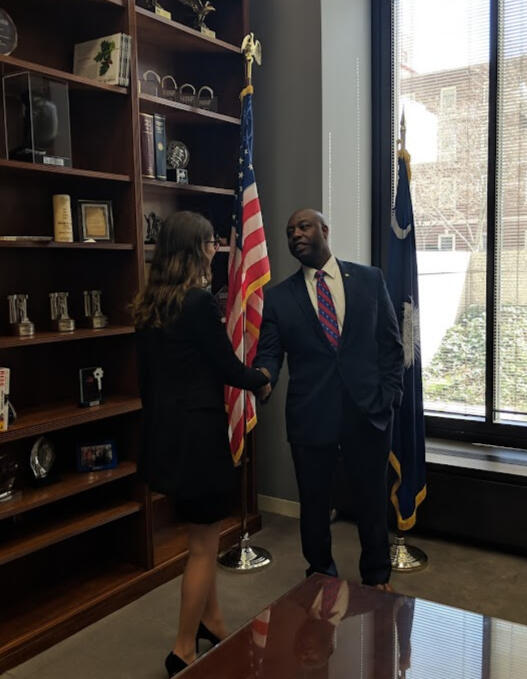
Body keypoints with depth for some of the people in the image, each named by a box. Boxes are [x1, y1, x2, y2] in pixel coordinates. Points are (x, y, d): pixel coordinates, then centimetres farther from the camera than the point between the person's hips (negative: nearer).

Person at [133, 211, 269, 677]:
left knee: (203, 533, 22)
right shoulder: (199, 301, -17)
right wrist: (263, 379, 9)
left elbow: (146, 373, 12)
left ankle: (213, 625, 36)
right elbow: (227, 368, -11)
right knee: (204, 543, 7)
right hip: (198, 432, -8)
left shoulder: (147, 305, 7)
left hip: (164, 431, 8)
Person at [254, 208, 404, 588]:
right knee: (314, 502, 14)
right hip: (310, 416, 0)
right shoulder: (279, 297, 3)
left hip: (368, 412, 0)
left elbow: (390, 343, 4)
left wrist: (390, 395, -4)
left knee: (373, 500, 14)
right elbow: (269, 354, -1)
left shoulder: (370, 279, 3)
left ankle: (377, 576, 37)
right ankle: (321, 574, 38)